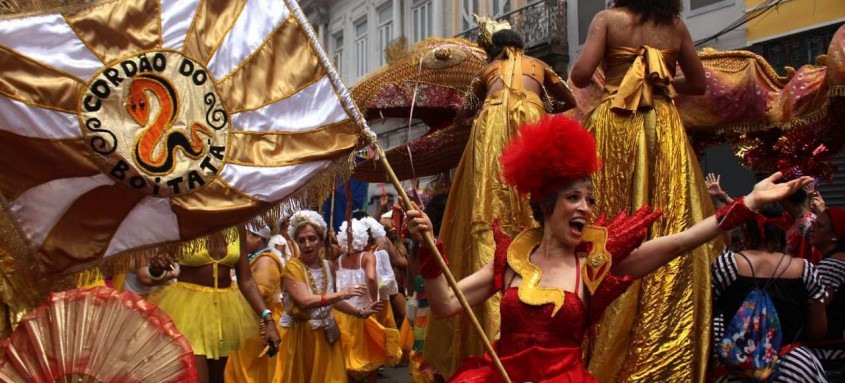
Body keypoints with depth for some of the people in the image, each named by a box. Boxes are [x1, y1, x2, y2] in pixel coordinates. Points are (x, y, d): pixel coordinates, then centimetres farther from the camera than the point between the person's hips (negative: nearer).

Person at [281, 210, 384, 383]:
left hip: (326, 335, 6)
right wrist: (341, 294, -32)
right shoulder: (293, 267, -13)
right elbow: (304, 301, -27)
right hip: (301, 335, -6)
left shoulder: (327, 266, 7)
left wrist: (360, 312, 11)